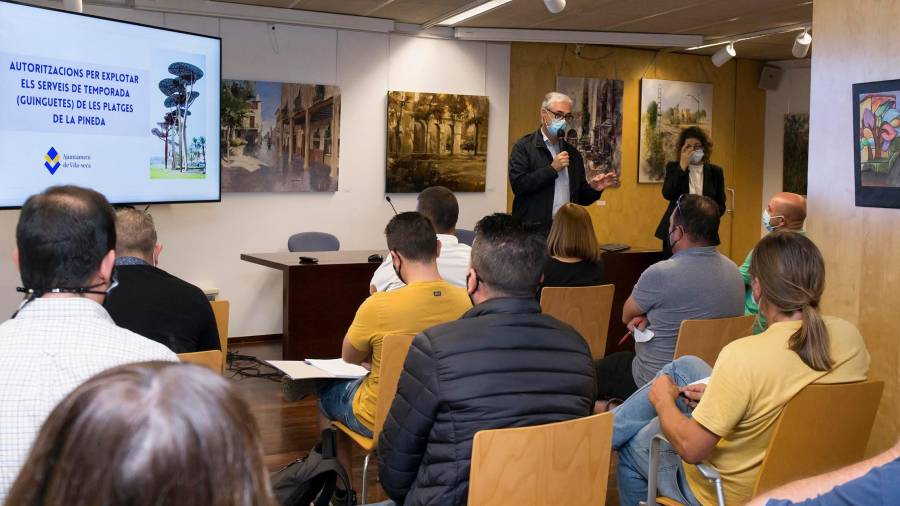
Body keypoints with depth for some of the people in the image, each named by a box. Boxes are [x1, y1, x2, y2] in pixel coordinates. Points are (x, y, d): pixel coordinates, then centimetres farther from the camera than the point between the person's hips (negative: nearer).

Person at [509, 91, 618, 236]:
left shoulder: (573, 153, 14)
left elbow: (580, 198, 18)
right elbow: (518, 184, -14)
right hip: (532, 231, -4)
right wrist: (552, 168, -12)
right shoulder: (524, 147, -1)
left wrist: (594, 189, -2)